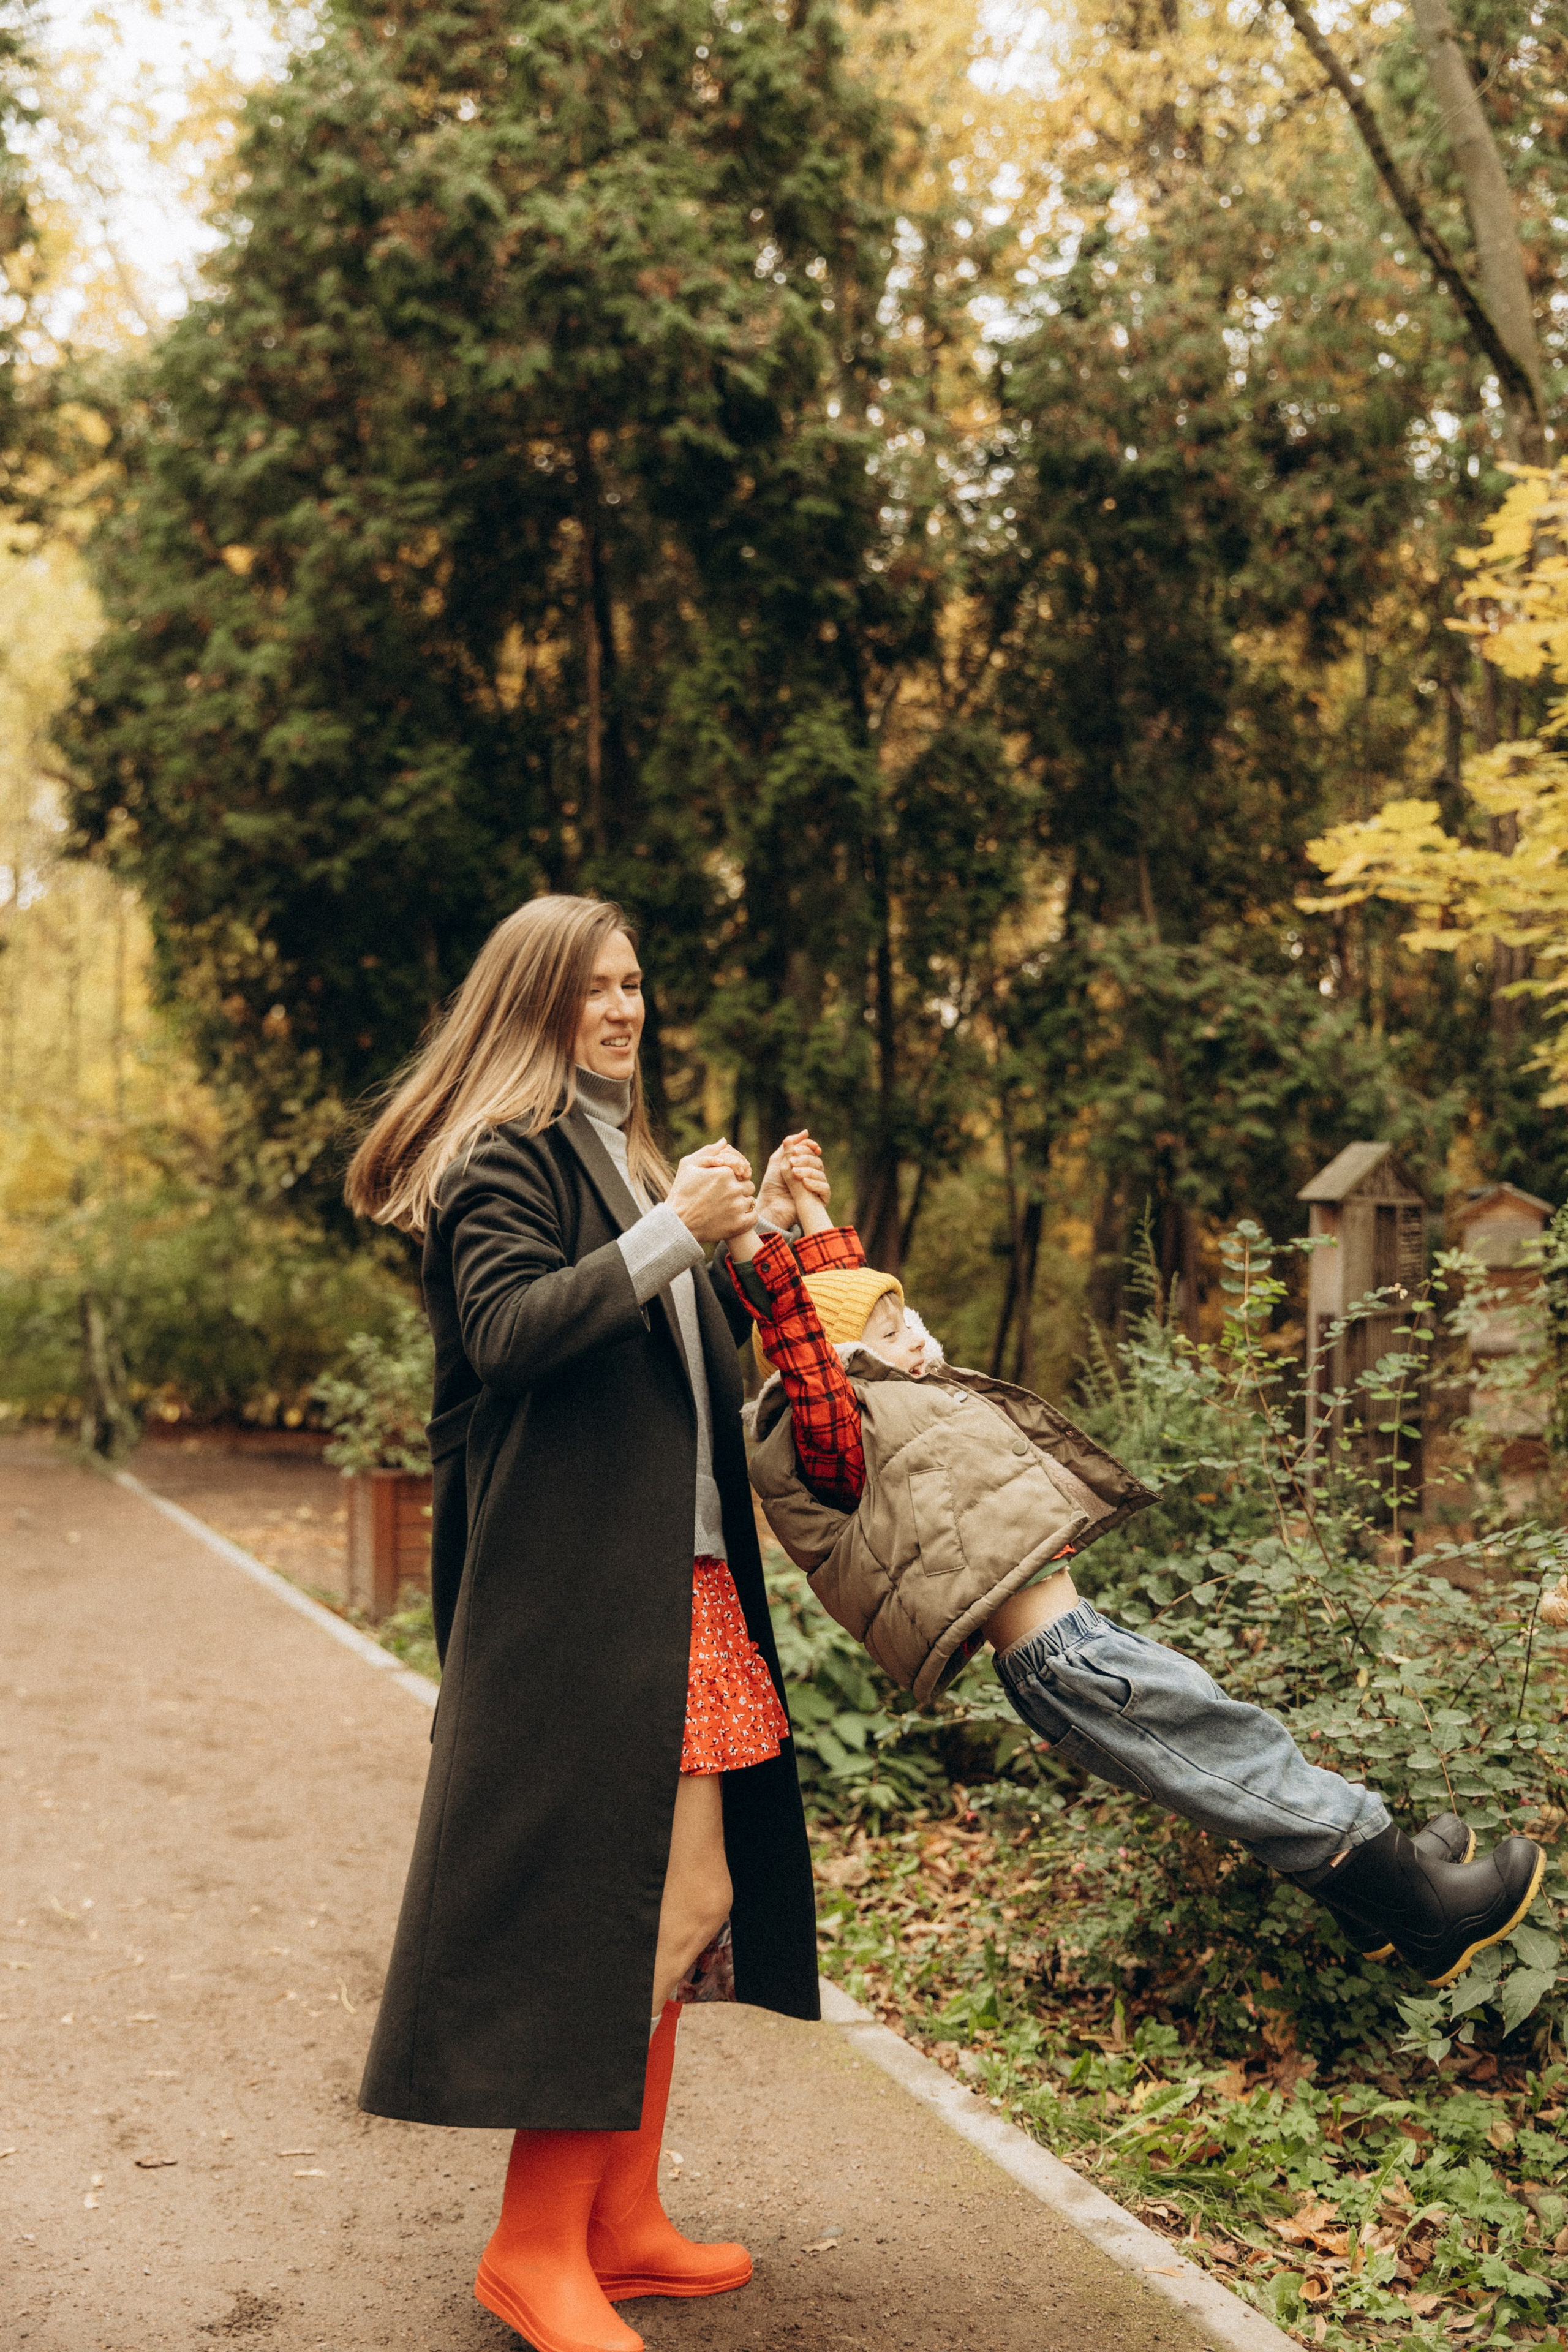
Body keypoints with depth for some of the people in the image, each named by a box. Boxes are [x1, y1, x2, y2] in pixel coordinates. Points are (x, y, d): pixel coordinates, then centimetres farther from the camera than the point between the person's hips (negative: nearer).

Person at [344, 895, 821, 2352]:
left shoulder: (621, 1155, 22)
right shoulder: (505, 1158, -7)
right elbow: (510, 1332, -22)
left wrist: (762, 1236, 16)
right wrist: (674, 1232, -26)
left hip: (681, 1582, 10)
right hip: (575, 1589, -9)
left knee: (680, 1901, 11)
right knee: (623, 1904, -8)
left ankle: (622, 2220, 22)